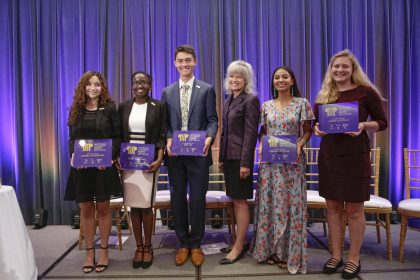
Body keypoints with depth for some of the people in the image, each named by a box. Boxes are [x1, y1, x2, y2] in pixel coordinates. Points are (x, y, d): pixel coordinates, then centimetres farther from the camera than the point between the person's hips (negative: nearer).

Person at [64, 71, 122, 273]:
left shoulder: (110, 108, -1)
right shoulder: (76, 110, 7)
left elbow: (118, 137, -3)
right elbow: (71, 139, 9)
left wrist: (110, 156, -17)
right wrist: (73, 156, -10)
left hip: (103, 166, -2)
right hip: (81, 166, 3)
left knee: (103, 208, 7)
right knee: (86, 209, 9)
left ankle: (104, 251, 21)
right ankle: (89, 252, 23)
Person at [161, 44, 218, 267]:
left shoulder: (207, 90, 4)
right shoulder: (167, 92, 11)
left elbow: (212, 120, 0)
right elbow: (165, 123, 8)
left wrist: (209, 138, -19)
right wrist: (168, 139, -11)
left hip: (198, 154, -2)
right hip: (175, 154, 3)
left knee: (198, 199, 4)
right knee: (177, 200, 9)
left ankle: (195, 245, 22)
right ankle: (183, 244, 26)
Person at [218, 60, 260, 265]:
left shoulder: (251, 100, -8)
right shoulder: (228, 101, 15)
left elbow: (250, 133, -14)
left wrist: (245, 163, -18)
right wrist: (221, 157, 14)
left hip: (240, 158, -8)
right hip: (228, 156, 8)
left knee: (240, 200, 0)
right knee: (235, 200, 13)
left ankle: (238, 247, 11)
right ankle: (242, 241, 27)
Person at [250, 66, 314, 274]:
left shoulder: (302, 103, 0)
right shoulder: (266, 106, 8)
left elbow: (307, 131, 2)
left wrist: (299, 145, -15)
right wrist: (261, 145, -5)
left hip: (292, 160, -3)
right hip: (269, 160, 3)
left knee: (290, 204, 1)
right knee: (268, 203, 6)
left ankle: (289, 252, 16)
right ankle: (269, 249, 22)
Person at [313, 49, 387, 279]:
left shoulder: (366, 92, -3)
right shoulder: (323, 95, 8)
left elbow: (382, 122, 1)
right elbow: (316, 122, 16)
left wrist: (364, 125, -18)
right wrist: (316, 128, -7)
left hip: (355, 156, -4)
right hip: (329, 155, 4)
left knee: (354, 209, 4)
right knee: (332, 206, 10)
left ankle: (354, 259, 21)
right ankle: (336, 255, 25)